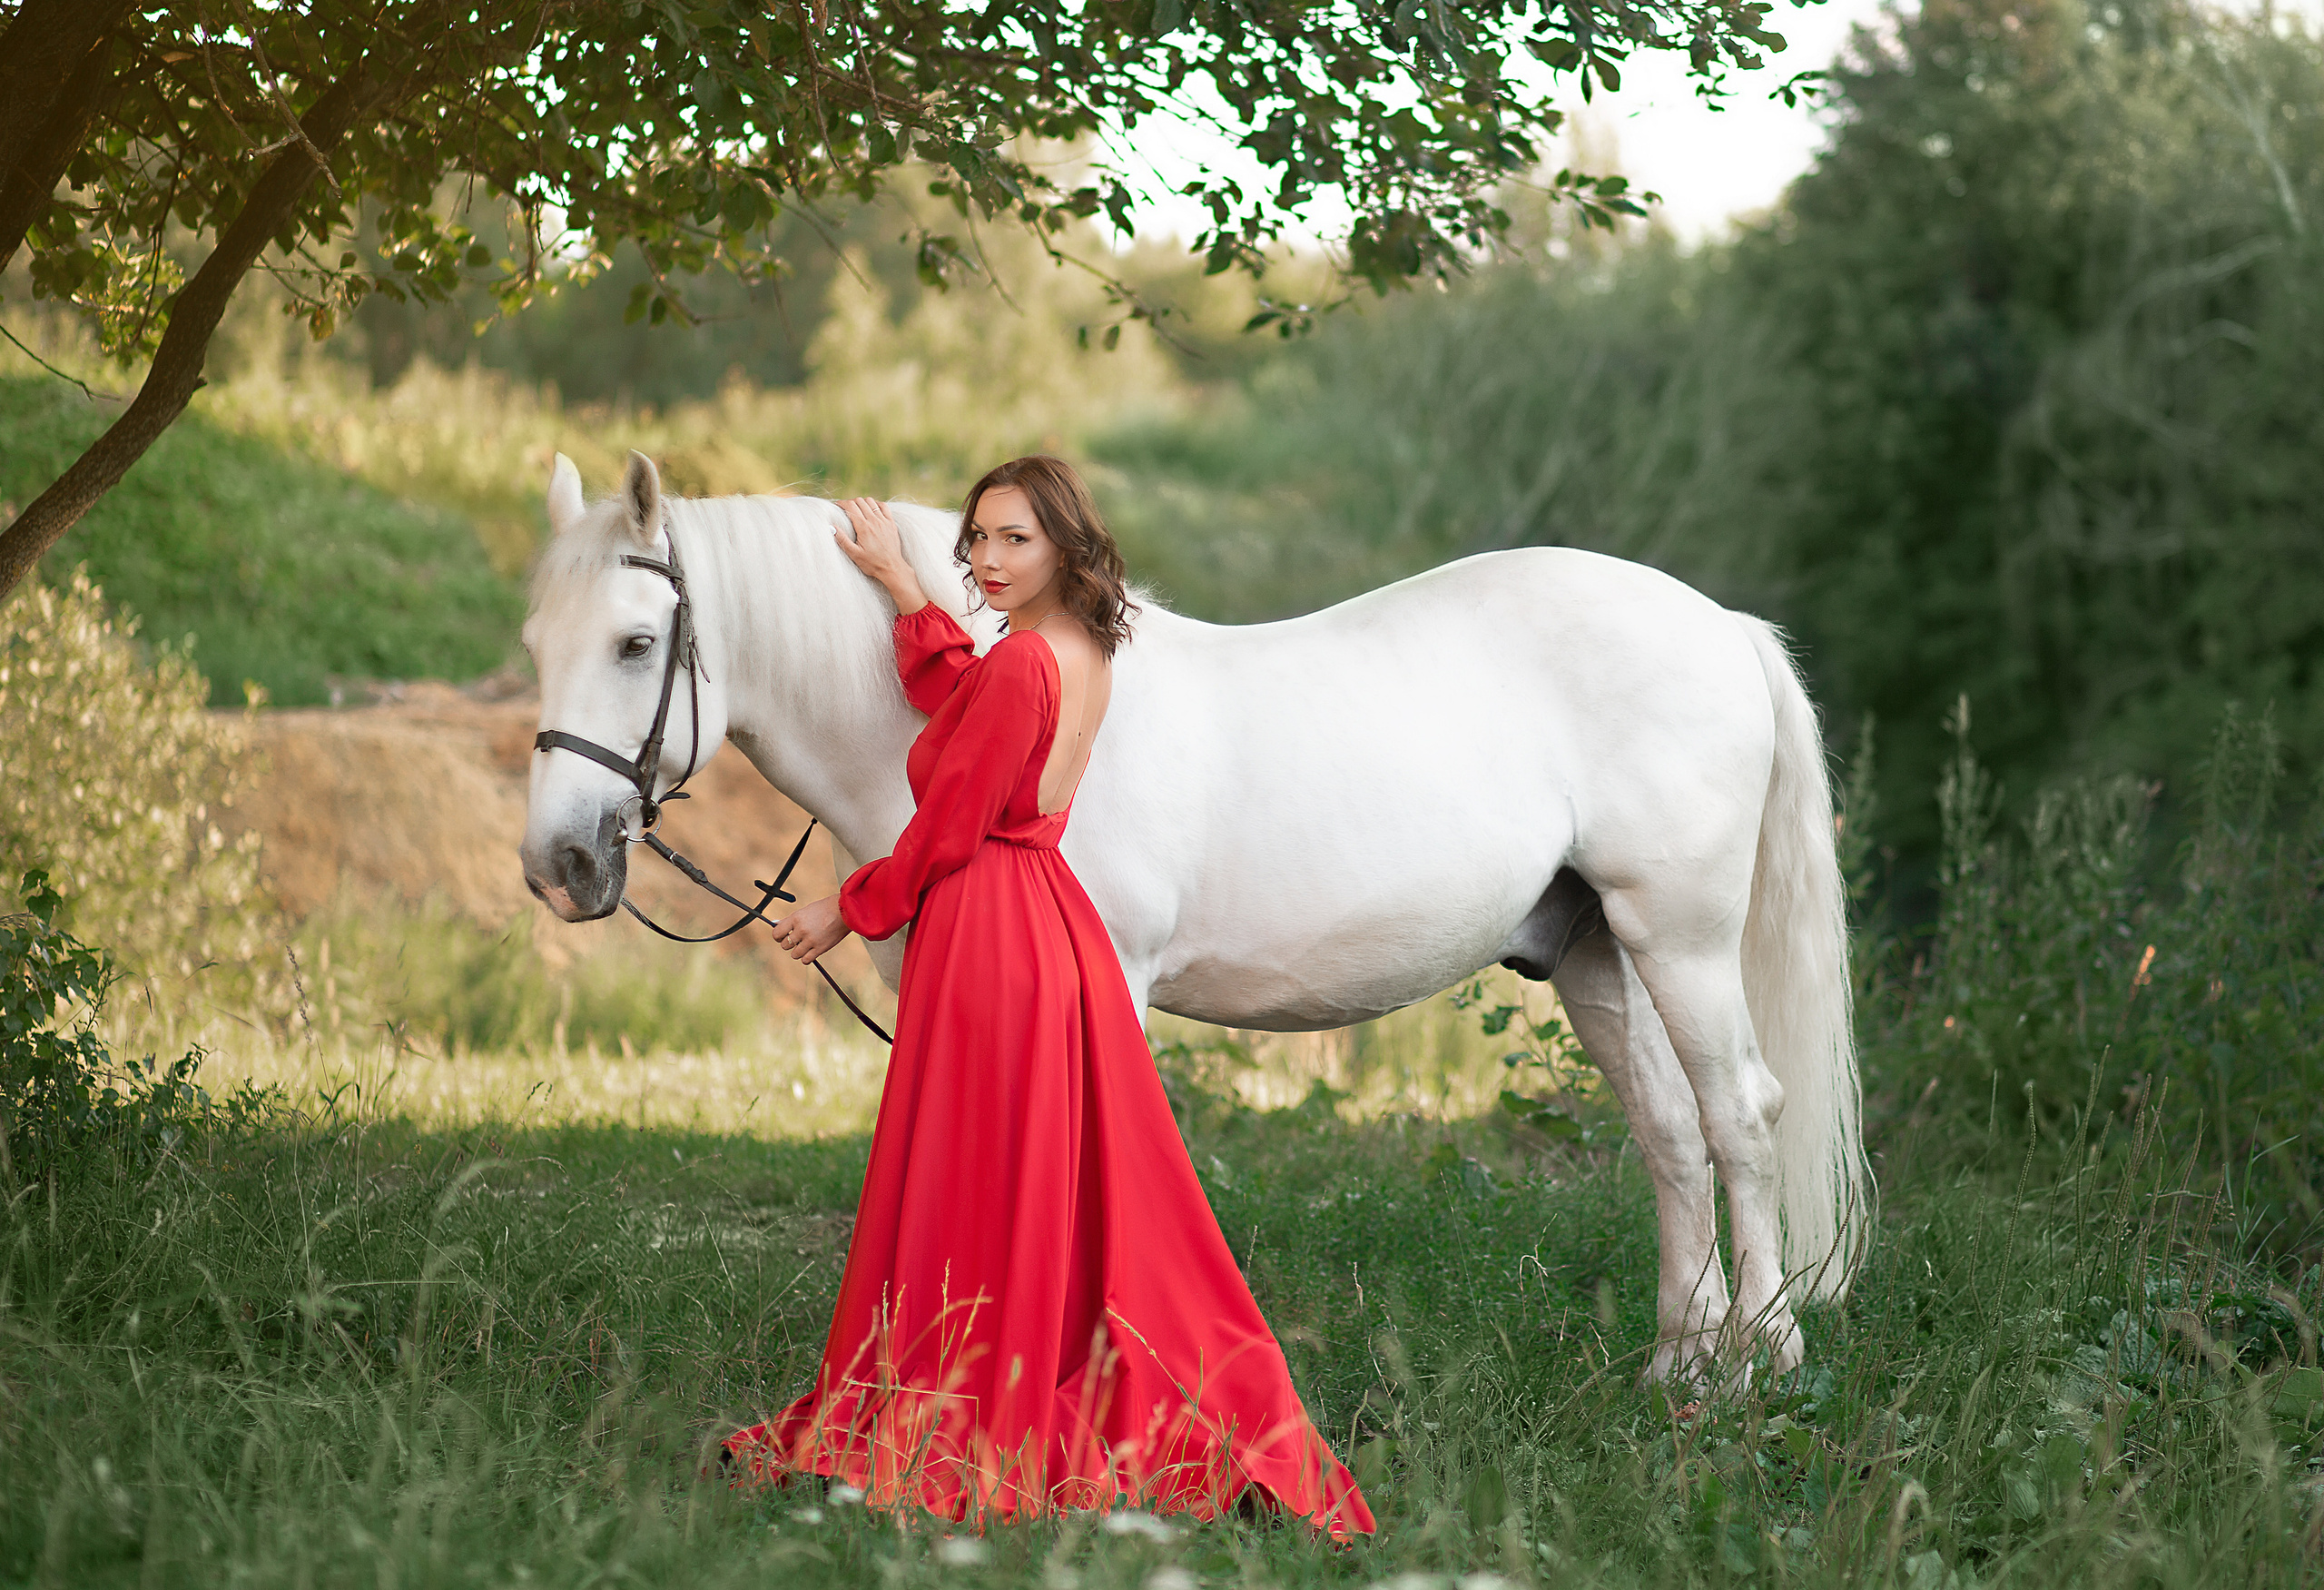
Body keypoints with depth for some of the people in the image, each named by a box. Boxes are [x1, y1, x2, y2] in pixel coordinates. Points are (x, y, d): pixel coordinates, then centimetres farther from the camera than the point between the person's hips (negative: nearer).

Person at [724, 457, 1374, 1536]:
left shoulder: (1021, 666, -19)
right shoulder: (1085, 655, 7)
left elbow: (945, 836, -16)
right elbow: (955, 700, 25)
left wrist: (849, 911, -3)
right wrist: (902, 586, 31)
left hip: (984, 943, -9)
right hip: (1057, 929, 9)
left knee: (968, 1192, 0)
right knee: (1084, 1186, 13)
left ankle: (953, 1447, 8)